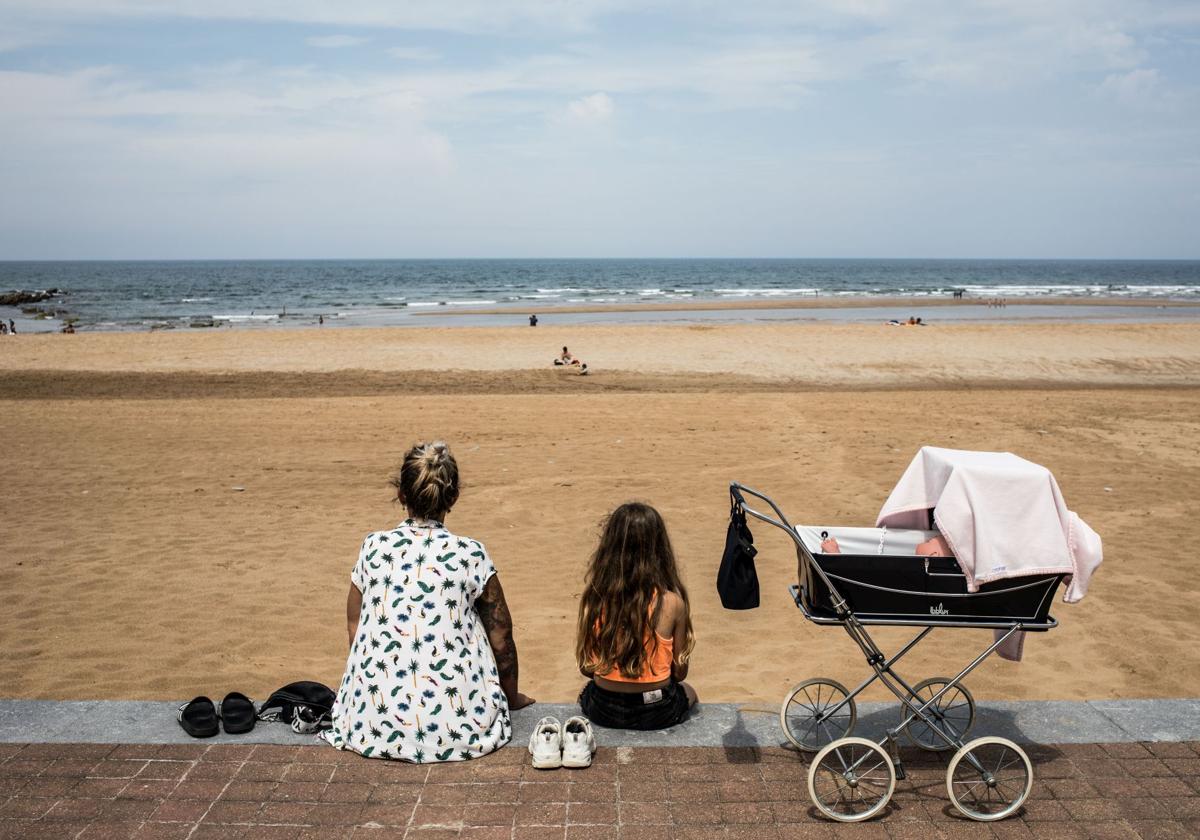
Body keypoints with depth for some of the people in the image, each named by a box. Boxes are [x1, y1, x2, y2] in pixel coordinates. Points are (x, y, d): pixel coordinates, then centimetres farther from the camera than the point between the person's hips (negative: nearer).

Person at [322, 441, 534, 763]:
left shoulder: (374, 547, -1)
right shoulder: (471, 554, -6)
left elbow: (354, 627, 9)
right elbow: (501, 638, 2)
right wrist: (512, 696, 20)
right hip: (453, 727, -1)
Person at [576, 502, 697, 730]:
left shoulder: (593, 597, -15)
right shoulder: (671, 602, -20)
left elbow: (585, 667, -4)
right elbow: (679, 672, -7)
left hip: (603, 711, 1)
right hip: (657, 712, -1)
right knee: (688, 692, 35)